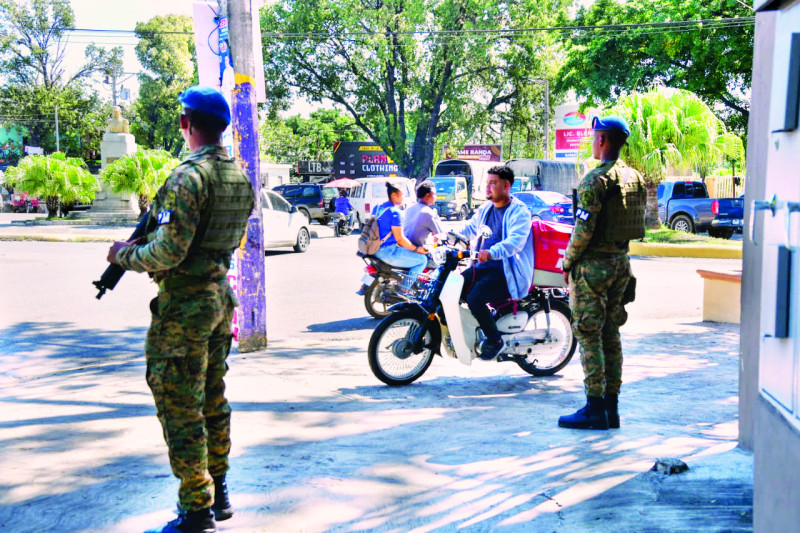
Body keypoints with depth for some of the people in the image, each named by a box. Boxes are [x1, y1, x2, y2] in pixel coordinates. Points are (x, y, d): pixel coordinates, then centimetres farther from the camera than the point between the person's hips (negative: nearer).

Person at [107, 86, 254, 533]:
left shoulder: (188, 177, -20)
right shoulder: (240, 176, 8)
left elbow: (169, 251, -24)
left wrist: (126, 254, -5)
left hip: (185, 305, -9)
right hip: (220, 295, 9)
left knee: (181, 409, -1)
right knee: (213, 400, 18)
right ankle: (218, 493, 29)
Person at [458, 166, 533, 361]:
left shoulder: (518, 211, -11)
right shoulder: (485, 209, 16)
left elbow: (515, 241, -27)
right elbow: (469, 228, 24)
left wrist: (491, 253, -44)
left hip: (507, 270, -8)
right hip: (484, 265, 8)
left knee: (474, 298, -27)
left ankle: (494, 340, -8)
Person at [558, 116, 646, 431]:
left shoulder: (595, 180, -16)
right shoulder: (635, 179, 10)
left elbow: (584, 229, -19)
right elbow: (639, 223, 14)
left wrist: (568, 262, -7)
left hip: (593, 265, -8)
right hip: (621, 262, 8)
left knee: (589, 336, -2)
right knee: (611, 335, 12)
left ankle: (595, 409, 0)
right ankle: (611, 408, 17)